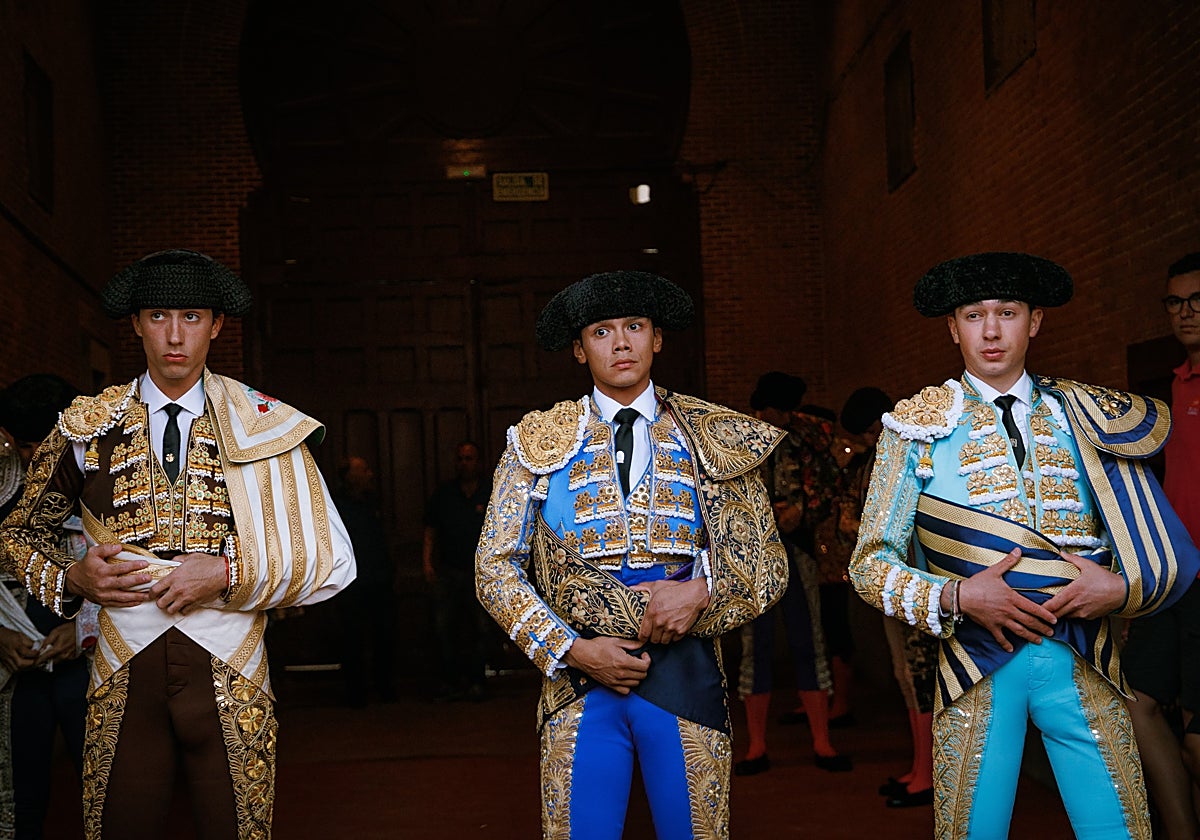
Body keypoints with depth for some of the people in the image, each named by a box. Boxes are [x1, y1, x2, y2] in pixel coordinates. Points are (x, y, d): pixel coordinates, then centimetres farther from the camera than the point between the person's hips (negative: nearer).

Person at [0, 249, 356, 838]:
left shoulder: (263, 429, 0)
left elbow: (332, 563, -1)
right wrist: (71, 578, -1)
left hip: (229, 679, -1)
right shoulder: (86, 429, 5)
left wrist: (228, 574, -13)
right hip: (121, 679, 1)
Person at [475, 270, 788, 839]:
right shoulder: (538, 444, 4)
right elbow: (495, 566, 3)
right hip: (579, 683, 0)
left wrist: (702, 591, -13)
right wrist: (574, 650, -9)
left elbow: (767, 564, 8)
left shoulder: (713, 440, 5)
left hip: (686, 680, 1)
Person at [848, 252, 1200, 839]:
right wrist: (956, 599, -14)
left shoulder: (1084, 417, 9)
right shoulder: (920, 426, 3)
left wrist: (1122, 587, -9)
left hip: (1081, 664, 2)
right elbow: (870, 562, 1)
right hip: (976, 666, -1)